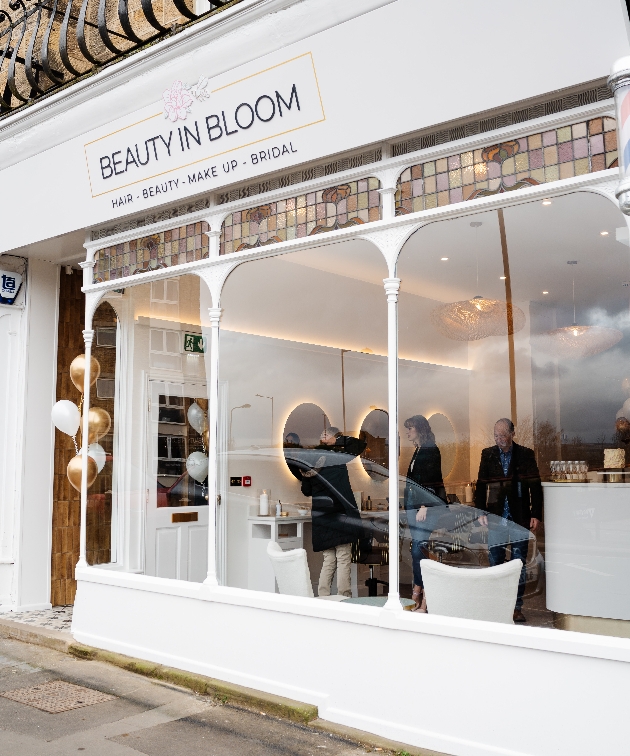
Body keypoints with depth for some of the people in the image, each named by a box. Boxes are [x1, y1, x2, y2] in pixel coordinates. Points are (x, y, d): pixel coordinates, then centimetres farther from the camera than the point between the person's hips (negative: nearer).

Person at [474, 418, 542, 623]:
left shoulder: (526, 455, 0)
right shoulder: (488, 455, 5)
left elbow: (535, 487, 0)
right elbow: (481, 485, 9)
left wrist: (536, 515, -6)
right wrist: (481, 512, 1)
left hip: (519, 518, -1)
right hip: (496, 518, 2)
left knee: (519, 564, 3)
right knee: (494, 562, 4)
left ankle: (517, 607, 11)